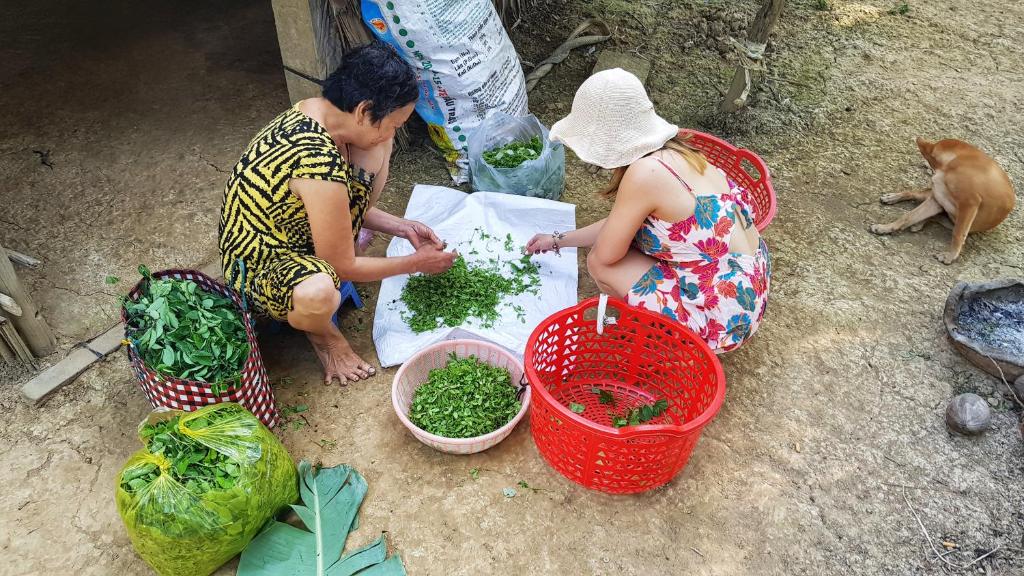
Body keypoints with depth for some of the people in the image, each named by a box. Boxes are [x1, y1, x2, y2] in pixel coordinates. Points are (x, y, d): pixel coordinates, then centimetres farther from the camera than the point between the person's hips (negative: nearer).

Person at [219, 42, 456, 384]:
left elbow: (343, 202, 9)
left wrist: (401, 227, 2)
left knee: (375, 150, -2)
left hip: (293, 230, 8)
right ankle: (322, 333, -4)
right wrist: (416, 263, -10)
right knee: (318, 295, -43)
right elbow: (342, 266, -23)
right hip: (258, 269, -8)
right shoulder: (320, 165, -36)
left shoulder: (315, 111, -9)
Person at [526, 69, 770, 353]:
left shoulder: (644, 173, -24)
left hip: (725, 318, -9)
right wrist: (560, 240, 25)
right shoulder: (672, 150, 4)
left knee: (599, 263, -5)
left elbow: (605, 253, -14)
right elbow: (617, 228, 16)